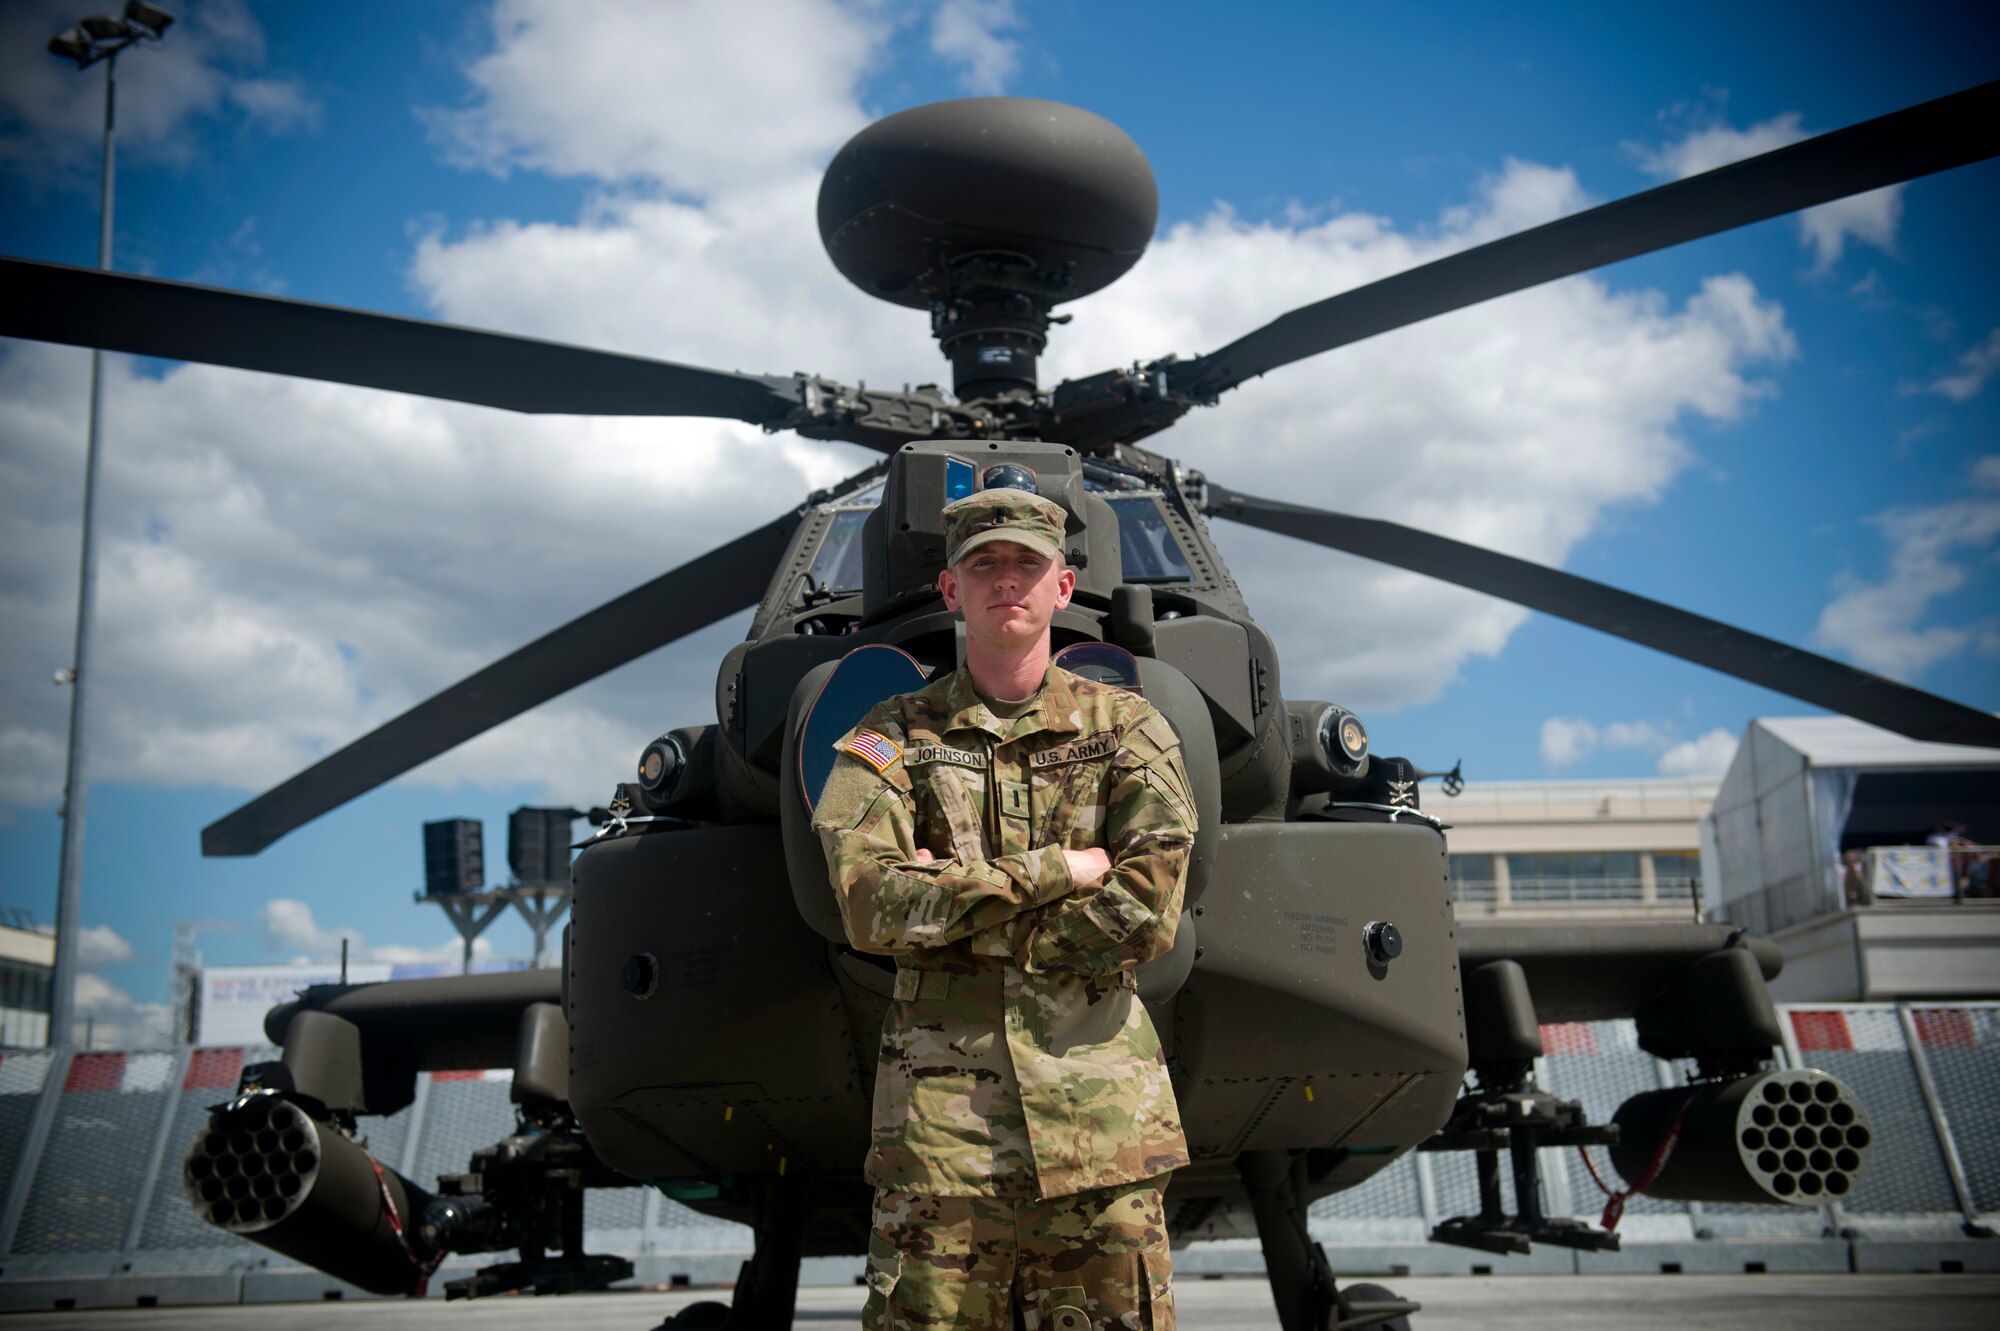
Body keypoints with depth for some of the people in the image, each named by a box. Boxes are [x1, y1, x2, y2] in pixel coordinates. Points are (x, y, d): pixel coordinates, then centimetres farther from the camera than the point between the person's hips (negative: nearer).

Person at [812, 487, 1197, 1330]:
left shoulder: (1127, 730, 8)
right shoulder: (892, 739, 7)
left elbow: (1148, 914, -6)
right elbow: (872, 905, -9)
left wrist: (957, 907, -7)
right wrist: (1055, 871, -10)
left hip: (1099, 1102, 1)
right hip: (939, 1104, 0)